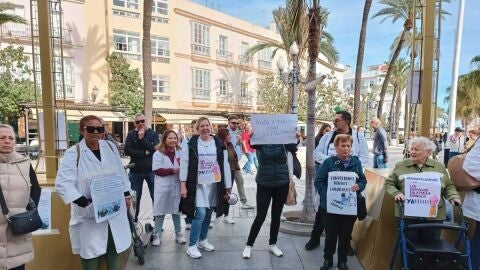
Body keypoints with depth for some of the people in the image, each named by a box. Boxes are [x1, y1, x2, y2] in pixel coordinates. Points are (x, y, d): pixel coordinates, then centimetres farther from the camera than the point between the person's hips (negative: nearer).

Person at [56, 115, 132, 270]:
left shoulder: (110, 147, 4)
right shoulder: (73, 153, -10)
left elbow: (120, 173, 12)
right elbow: (62, 183, -18)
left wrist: (126, 195, 13)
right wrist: (86, 203, -25)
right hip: (89, 216, -4)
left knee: (114, 251, 19)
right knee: (91, 254, 8)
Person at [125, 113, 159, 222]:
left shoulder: (153, 134, 1)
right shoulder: (131, 134, 3)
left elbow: (156, 148, -14)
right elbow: (127, 150, -10)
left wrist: (142, 138, -16)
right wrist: (145, 153, -14)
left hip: (151, 170, 0)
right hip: (136, 170, 1)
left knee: (155, 196, 6)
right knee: (136, 197, 12)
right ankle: (134, 220, 28)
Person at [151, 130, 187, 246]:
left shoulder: (180, 152, 1)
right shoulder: (158, 153, -8)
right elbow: (157, 170, -14)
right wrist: (173, 170, -19)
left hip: (176, 186, 3)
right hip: (163, 187, -3)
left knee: (176, 210, 13)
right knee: (160, 210, 6)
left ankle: (178, 233, 27)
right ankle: (157, 234, 22)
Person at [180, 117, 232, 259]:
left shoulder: (219, 144, 2)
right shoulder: (191, 144, -5)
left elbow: (225, 166, 3)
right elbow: (184, 165, -5)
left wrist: (228, 186, 2)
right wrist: (183, 185, -10)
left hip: (214, 184, 3)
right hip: (198, 184, -3)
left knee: (208, 213, 13)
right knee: (200, 213, -10)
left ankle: (202, 240, 34)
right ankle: (192, 246, 8)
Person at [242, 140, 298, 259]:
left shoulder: (283, 141, -2)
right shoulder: (260, 141, -4)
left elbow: (293, 148, -19)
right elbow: (252, 144, -23)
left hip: (282, 183, 2)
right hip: (264, 184, -2)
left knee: (276, 216, 12)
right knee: (260, 216, -1)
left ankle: (272, 244, 31)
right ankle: (248, 245, 17)